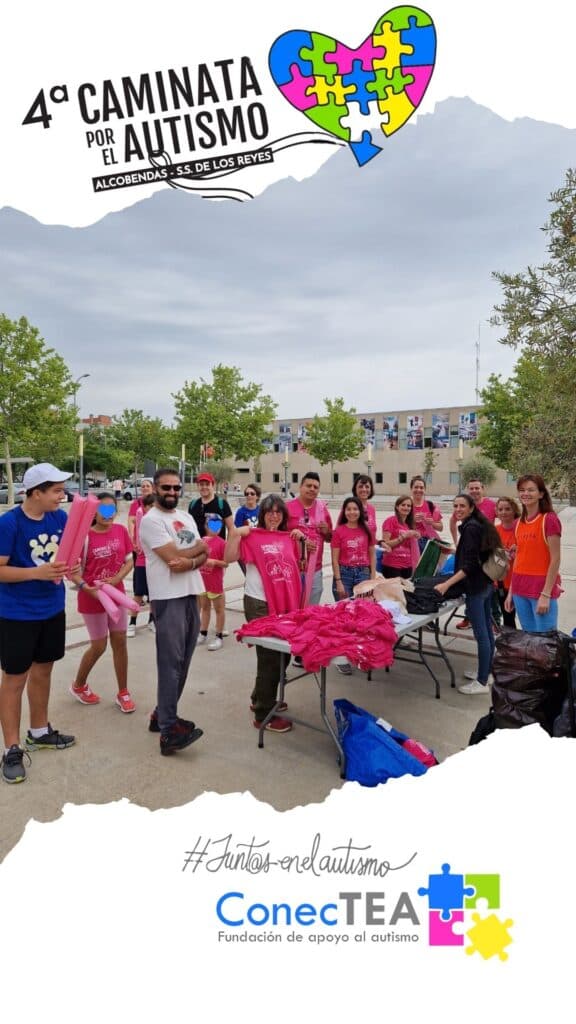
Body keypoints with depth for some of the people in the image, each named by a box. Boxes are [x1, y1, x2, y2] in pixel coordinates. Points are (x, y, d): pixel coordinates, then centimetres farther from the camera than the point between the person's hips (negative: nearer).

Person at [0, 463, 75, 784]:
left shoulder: (60, 517, -3)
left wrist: (71, 563, -11)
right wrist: (37, 572, -29)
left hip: (52, 609, 6)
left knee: (43, 670, 19)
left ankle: (39, 732, 38)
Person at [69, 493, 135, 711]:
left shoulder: (121, 531, -3)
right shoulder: (85, 537, -16)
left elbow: (129, 561, 3)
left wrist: (116, 579, -13)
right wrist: (87, 588, -26)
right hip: (92, 598, -4)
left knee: (120, 642, 9)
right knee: (99, 647, 7)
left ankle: (123, 693, 23)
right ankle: (78, 685, 34)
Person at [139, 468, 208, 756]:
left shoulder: (186, 517, 15)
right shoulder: (151, 520, -9)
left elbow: (203, 556, 9)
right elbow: (174, 556, -18)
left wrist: (189, 563, -13)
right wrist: (198, 547, 0)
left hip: (191, 595, 8)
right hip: (168, 599, -8)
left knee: (182, 661, 13)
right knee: (170, 662, -8)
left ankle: (163, 714, 26)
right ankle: (169, 731, -4)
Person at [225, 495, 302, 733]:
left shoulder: (288, 538, 10)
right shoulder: (252, 536, -6)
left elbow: (296, 565, 22)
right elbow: (229, 558, -14)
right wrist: (235, 534, -22)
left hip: (284, 602, 7)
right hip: (260, 603, -7)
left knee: (280, 652, 16)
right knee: (269, 656, -2)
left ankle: (261, 700, 36)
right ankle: (263, 715, 10)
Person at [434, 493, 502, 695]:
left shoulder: (470, 528, -16)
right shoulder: (479, 524, 12)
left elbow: (469, 565, -22)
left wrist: (447, 584, -25)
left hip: (476, 586, -10)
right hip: (486, 584, 10)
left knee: (481, 635, -4)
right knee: (487, 631, 15)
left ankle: (482, 683, 3)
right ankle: (486, 674, 26)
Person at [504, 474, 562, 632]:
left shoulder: (549, 519, -10)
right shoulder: (519, 522, 10)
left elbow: (555, 559, -12)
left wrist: (546, 594, -16)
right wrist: (511, 592, 13)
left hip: (542, 589, -6)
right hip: (520, 590, 7)